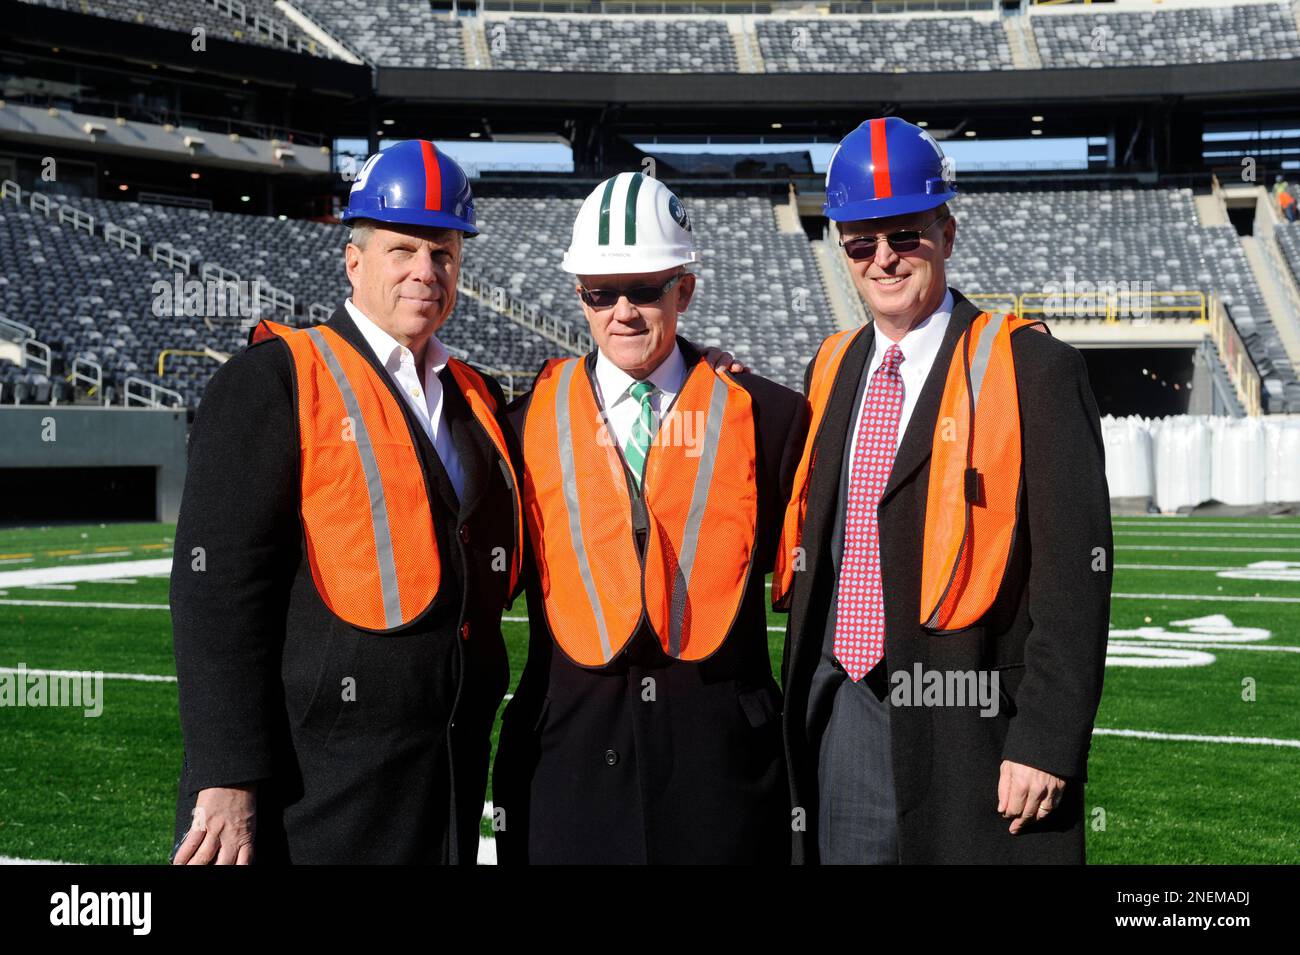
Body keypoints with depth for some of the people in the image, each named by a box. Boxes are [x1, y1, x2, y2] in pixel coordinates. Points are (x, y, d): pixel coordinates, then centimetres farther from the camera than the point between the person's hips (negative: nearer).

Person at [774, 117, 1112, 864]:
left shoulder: (1033, 370, -8)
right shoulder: (833, 368, 11)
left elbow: (1074, 575, -12)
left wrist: (1046, 744, -15)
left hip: (969, 733, -5)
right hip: (841, 720, 5)